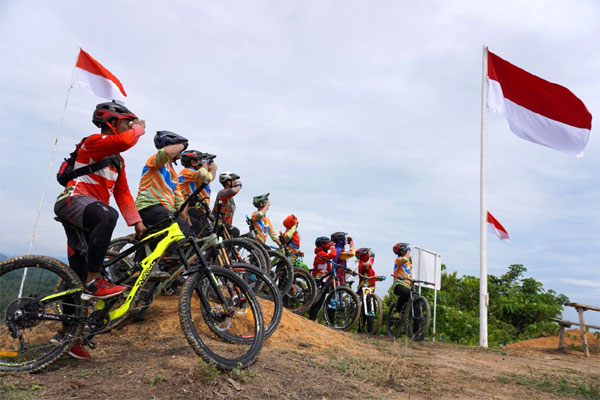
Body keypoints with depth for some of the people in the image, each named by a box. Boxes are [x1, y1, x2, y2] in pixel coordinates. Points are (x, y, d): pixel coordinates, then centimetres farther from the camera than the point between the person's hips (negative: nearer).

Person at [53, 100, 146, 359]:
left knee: (79, 275, 8)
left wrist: (136, 221, 3)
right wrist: (139, 128, -7)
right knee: (108, 215, -41)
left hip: (88, 215, 9)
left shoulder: (118, 161, 21)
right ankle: (94, 282, -35)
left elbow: (122, 193, 14)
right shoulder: (94, 142, -6)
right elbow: (125, 141, -28)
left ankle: (66, 333, 18)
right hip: (73, 201, -9)